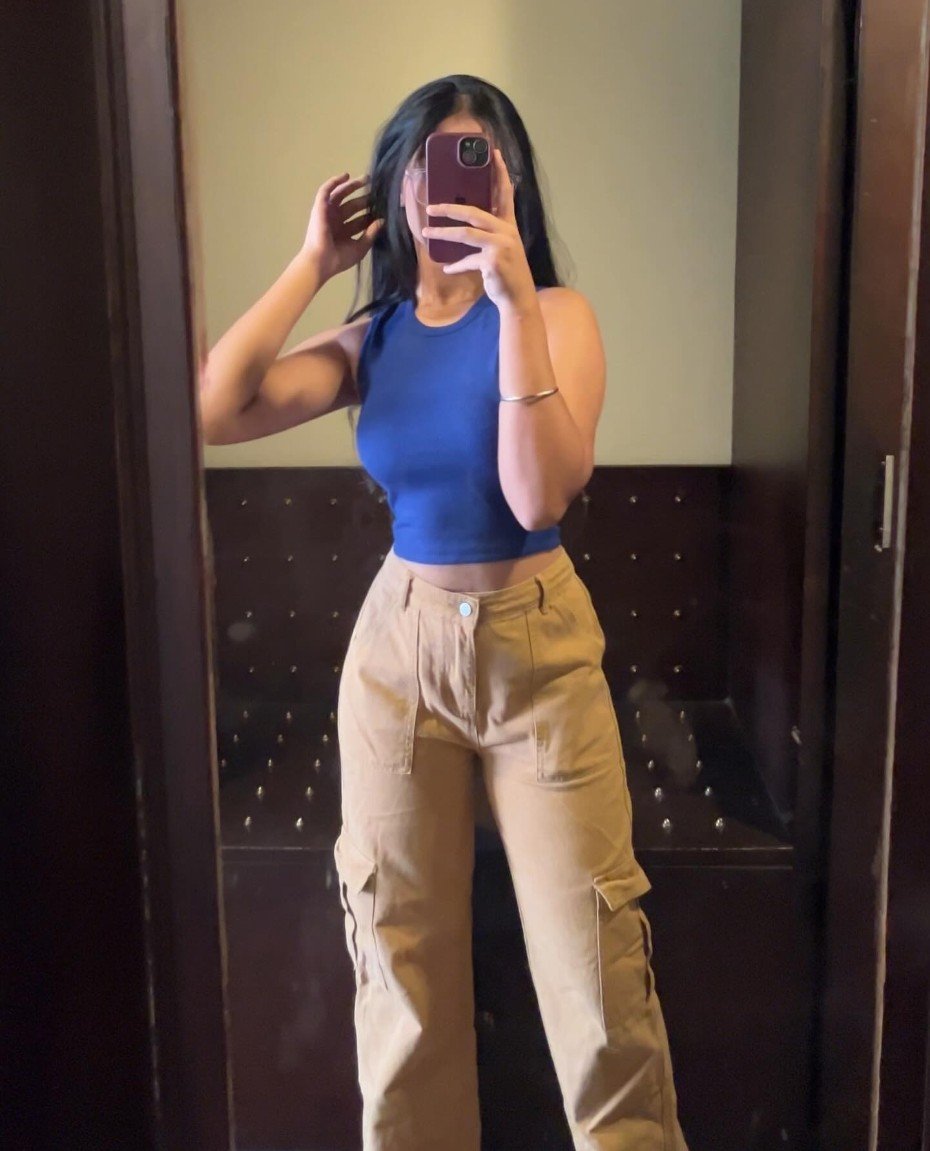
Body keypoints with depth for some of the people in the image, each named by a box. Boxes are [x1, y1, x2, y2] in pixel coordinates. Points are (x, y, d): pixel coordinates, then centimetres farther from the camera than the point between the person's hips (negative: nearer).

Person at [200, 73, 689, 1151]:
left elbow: (540, 494, -20)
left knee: (594, 958, 2)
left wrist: (513, 296, -23)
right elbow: (212, 412, -11)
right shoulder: (371, 336, 4)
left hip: (536, 646, -2)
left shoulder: (558, 312, -5)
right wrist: (312, 263, -5)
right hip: (398, 645, 3)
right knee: (402, 956, 11)